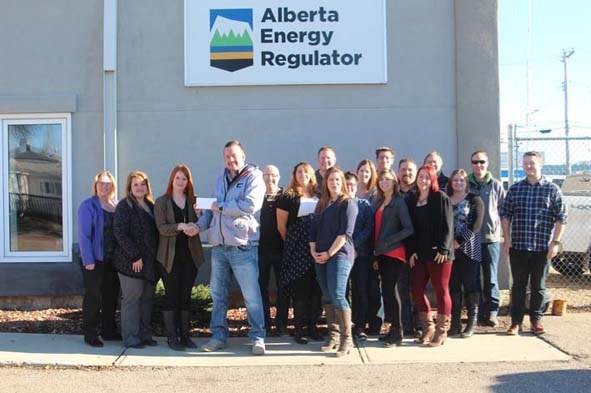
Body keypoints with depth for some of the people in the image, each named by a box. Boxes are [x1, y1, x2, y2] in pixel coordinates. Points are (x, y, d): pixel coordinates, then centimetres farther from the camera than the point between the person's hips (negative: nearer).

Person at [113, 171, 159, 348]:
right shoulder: (124, 206, -7)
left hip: (150, 261, 7)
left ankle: (145, 334, 20)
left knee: (147, 298, 11)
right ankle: (130, 337, 6)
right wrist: (135, 256, -17)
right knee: (132, 298, -1)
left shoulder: (150, 205, 15)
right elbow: (120, 233, -15)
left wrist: (156, 257, 9)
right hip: (131, 262, -7)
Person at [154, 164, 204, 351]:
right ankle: (171, 337, 5)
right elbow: (161, 227, -9)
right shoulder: (161, 202, 1)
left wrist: (196, 229, -17)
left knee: (186, 295, 7)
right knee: (171, 295, 0)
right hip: (170, 255, -3)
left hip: (190, 254, 3)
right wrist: (180, 226, -26)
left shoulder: (193, 201, 10)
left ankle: (185, 335, 14)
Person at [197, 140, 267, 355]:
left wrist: (221, 207, -9)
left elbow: (251, 205, -17)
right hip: (219, 246, 7)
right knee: (217, 293, 11)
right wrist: (200, 225, 3)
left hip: (243, 246, -6)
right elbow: (212, 208, 20)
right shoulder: (221, 180, 19)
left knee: (251, 295, -3)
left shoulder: (253, 177, -3)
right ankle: (219, 335, 21)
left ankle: (257, 337, 6)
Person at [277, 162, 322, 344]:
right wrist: (291, 243, 9)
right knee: (300, 290, -3)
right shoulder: (289, 197, 0)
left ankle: (312, 326, 14)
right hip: (297, 251, -4)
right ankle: (299, 329, 5)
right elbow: (281, 225, 1)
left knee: (316, 290, 4)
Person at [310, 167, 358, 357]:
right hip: (321, 257, 7)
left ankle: (346, 338, -11)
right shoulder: (321, 204, 19)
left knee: (337, 295, -16)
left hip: (340, 255, -7)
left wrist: (329, 253, -12)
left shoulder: (348, 203, -2)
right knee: (327, 297, 7)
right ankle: (333, 336, 14)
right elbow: (313, 230, 17)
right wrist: (313, 251, 2)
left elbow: (345, 232, -10)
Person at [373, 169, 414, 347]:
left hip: (394, 253, -7)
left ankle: (397, 333, -2)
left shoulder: (399, 202, -6)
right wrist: (376, 249, 8)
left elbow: (409, 229, -13)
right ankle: (394, 327, 15)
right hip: (382, 253, 7)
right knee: (387, 291, 7)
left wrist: (387, 241, -14)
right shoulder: (379, 203, 14)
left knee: (390, 290, -9)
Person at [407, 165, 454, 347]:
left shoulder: (441, 198, -4)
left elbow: (447, 225, -10)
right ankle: (428, 328, 20)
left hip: (438, 253, -6)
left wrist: (443, 249, -15)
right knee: (416, 289, 5)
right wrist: (412, 250, 4)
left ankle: (441, 332, 11)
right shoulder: (412, 200, 11)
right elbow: (411, 228, 11)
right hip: (420, 253, 6)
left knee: (441, 291, 1)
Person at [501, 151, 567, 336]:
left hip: (542, 247, -1)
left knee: (538, 286, 8)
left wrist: (555, 242, -7)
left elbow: (561, 217, -1)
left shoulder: (552, 189, 0)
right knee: (518, 285, 6)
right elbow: (505, 214, 9)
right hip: (518, 246, 2)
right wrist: (507, 239, 1)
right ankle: (516, 321, 12)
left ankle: (536, 320, 20)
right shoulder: (515, 189, 7)